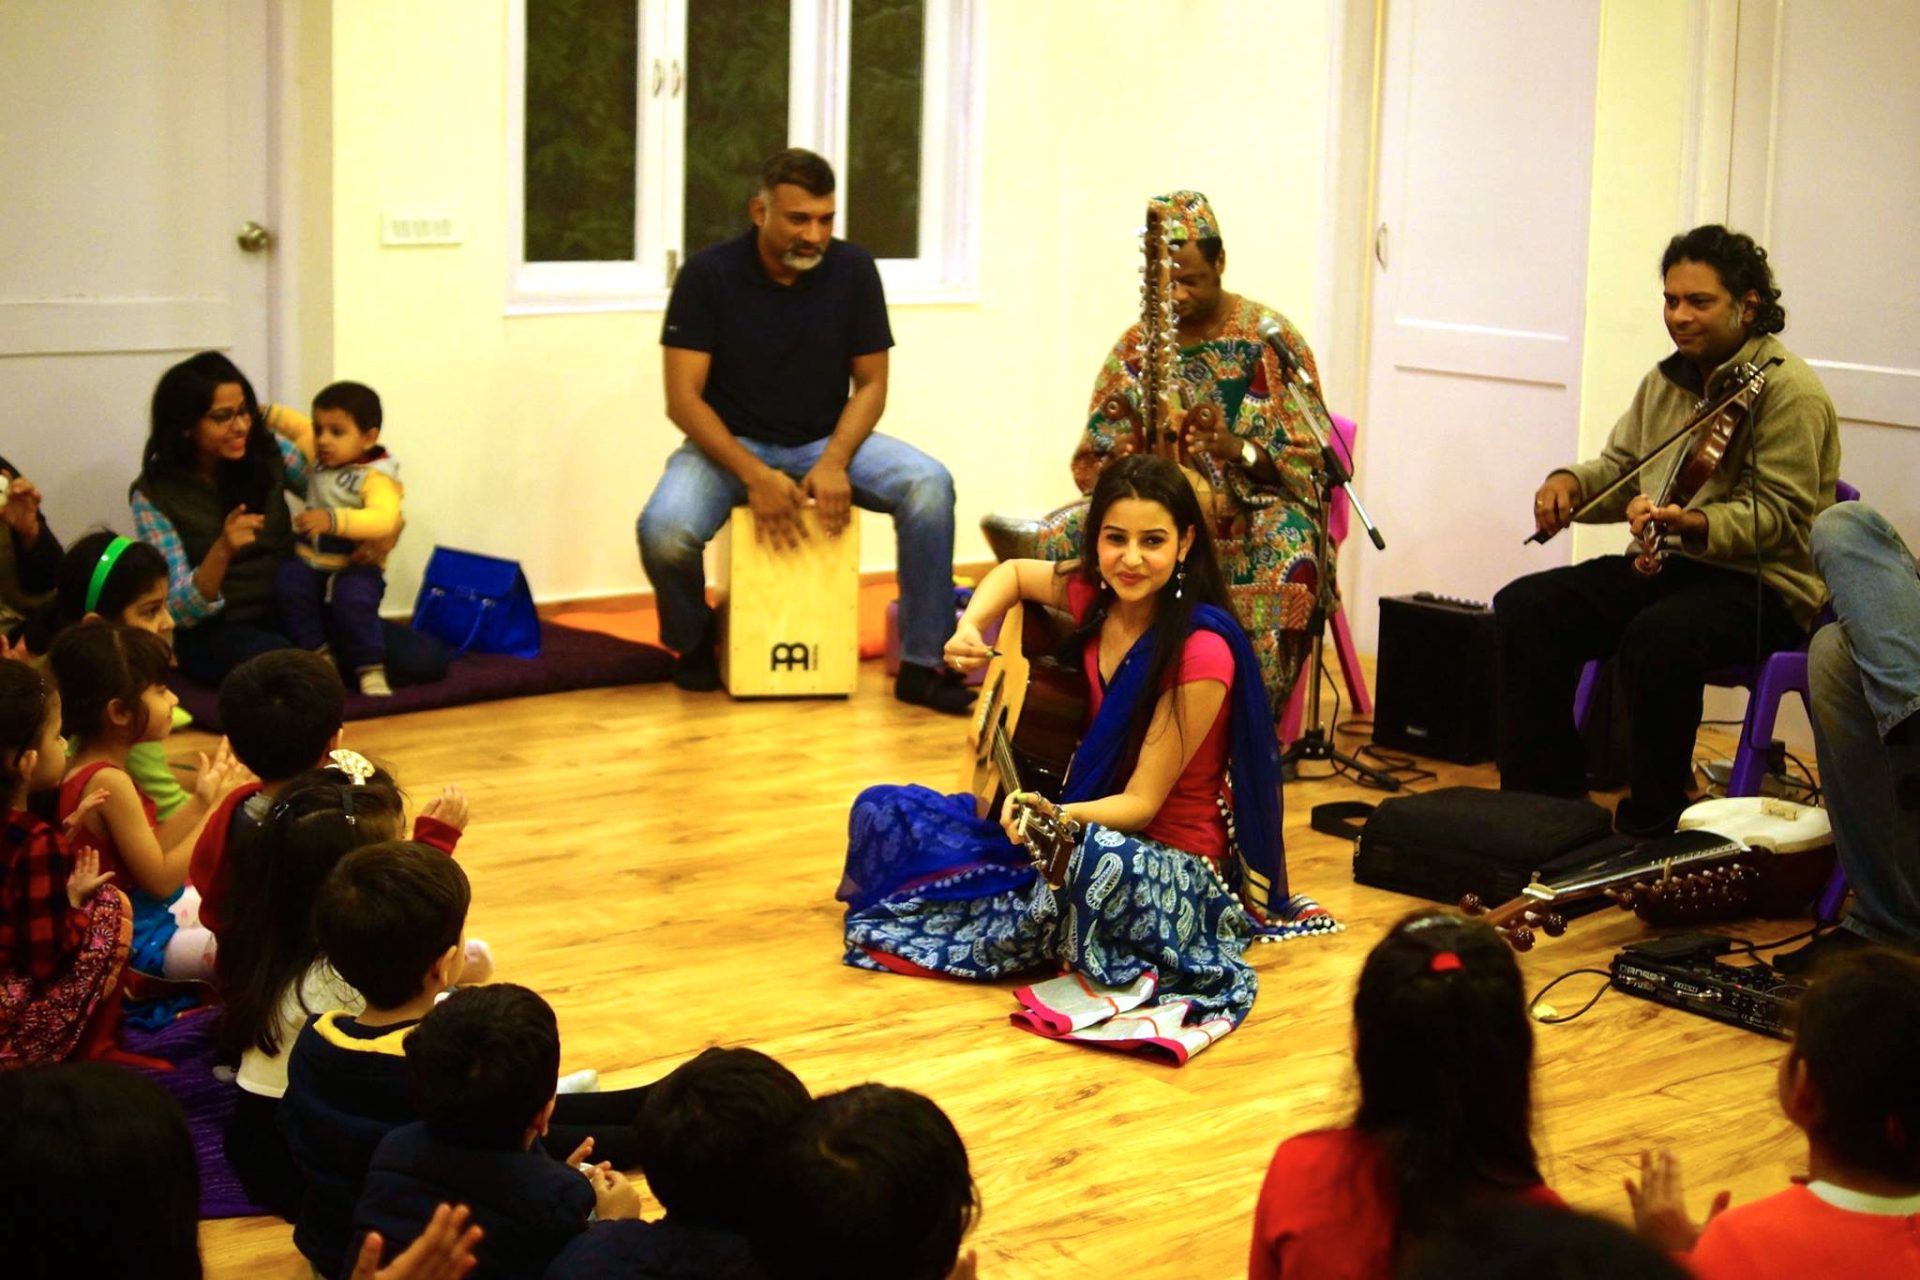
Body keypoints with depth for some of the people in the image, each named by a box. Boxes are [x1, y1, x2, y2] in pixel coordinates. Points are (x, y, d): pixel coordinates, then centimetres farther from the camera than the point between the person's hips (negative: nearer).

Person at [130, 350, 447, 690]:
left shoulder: (270, 452, 0)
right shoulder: (154, 496, -9)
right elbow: (179, 610, -14)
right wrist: (222, 552, -34)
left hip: (292, 612, 4)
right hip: (217, 632, -4)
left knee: (426, 658, -17)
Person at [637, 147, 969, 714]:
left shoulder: (853, 269, -4)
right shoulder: (708, 274, -10)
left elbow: (871, 383, 1)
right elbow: (683, 398, -13)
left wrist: (833, 462, -19)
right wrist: (755, 475, -26)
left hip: (827, 439, 2)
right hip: (731, 443, -2)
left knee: (929, 485, -25)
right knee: (663, 530, -31)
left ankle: (922, 665, -15)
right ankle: (693, 641, 4)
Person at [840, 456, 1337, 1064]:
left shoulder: (1203, 652, -21)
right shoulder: (1097, 596, -3)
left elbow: (1142, 802, -19)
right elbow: (1015, 573, 21)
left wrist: (1059, 817, -38)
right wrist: (969, 629, 0)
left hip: (1173, 859, -6)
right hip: (1076, 822, 6)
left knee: (1103, 860, -43)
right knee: (883, 810, -5)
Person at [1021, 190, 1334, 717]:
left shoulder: (1269, 338, -4)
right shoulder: (1138, 345, 7)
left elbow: (1307, 460, -7)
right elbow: (1092, 462, 8)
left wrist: (1239, 451, -27)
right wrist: (1123, 452, -17)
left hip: (1254, 504, -3)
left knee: (1286, 558, -39)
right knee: (1052, 543, -23)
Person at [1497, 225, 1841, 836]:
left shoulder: (1789, 389, -12)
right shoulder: (1667, 380, 14)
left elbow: (1777, 515, -18)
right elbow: (1621, 468, 21)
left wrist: (1692, 524, -35)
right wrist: (1571, 481, -2)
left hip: (1764, 583, -8)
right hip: (1667, 566, 8)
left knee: (1657, 638, -38)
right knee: (1527, 607, -10)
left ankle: (1650, 826, -20)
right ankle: (1544, 801, -2)